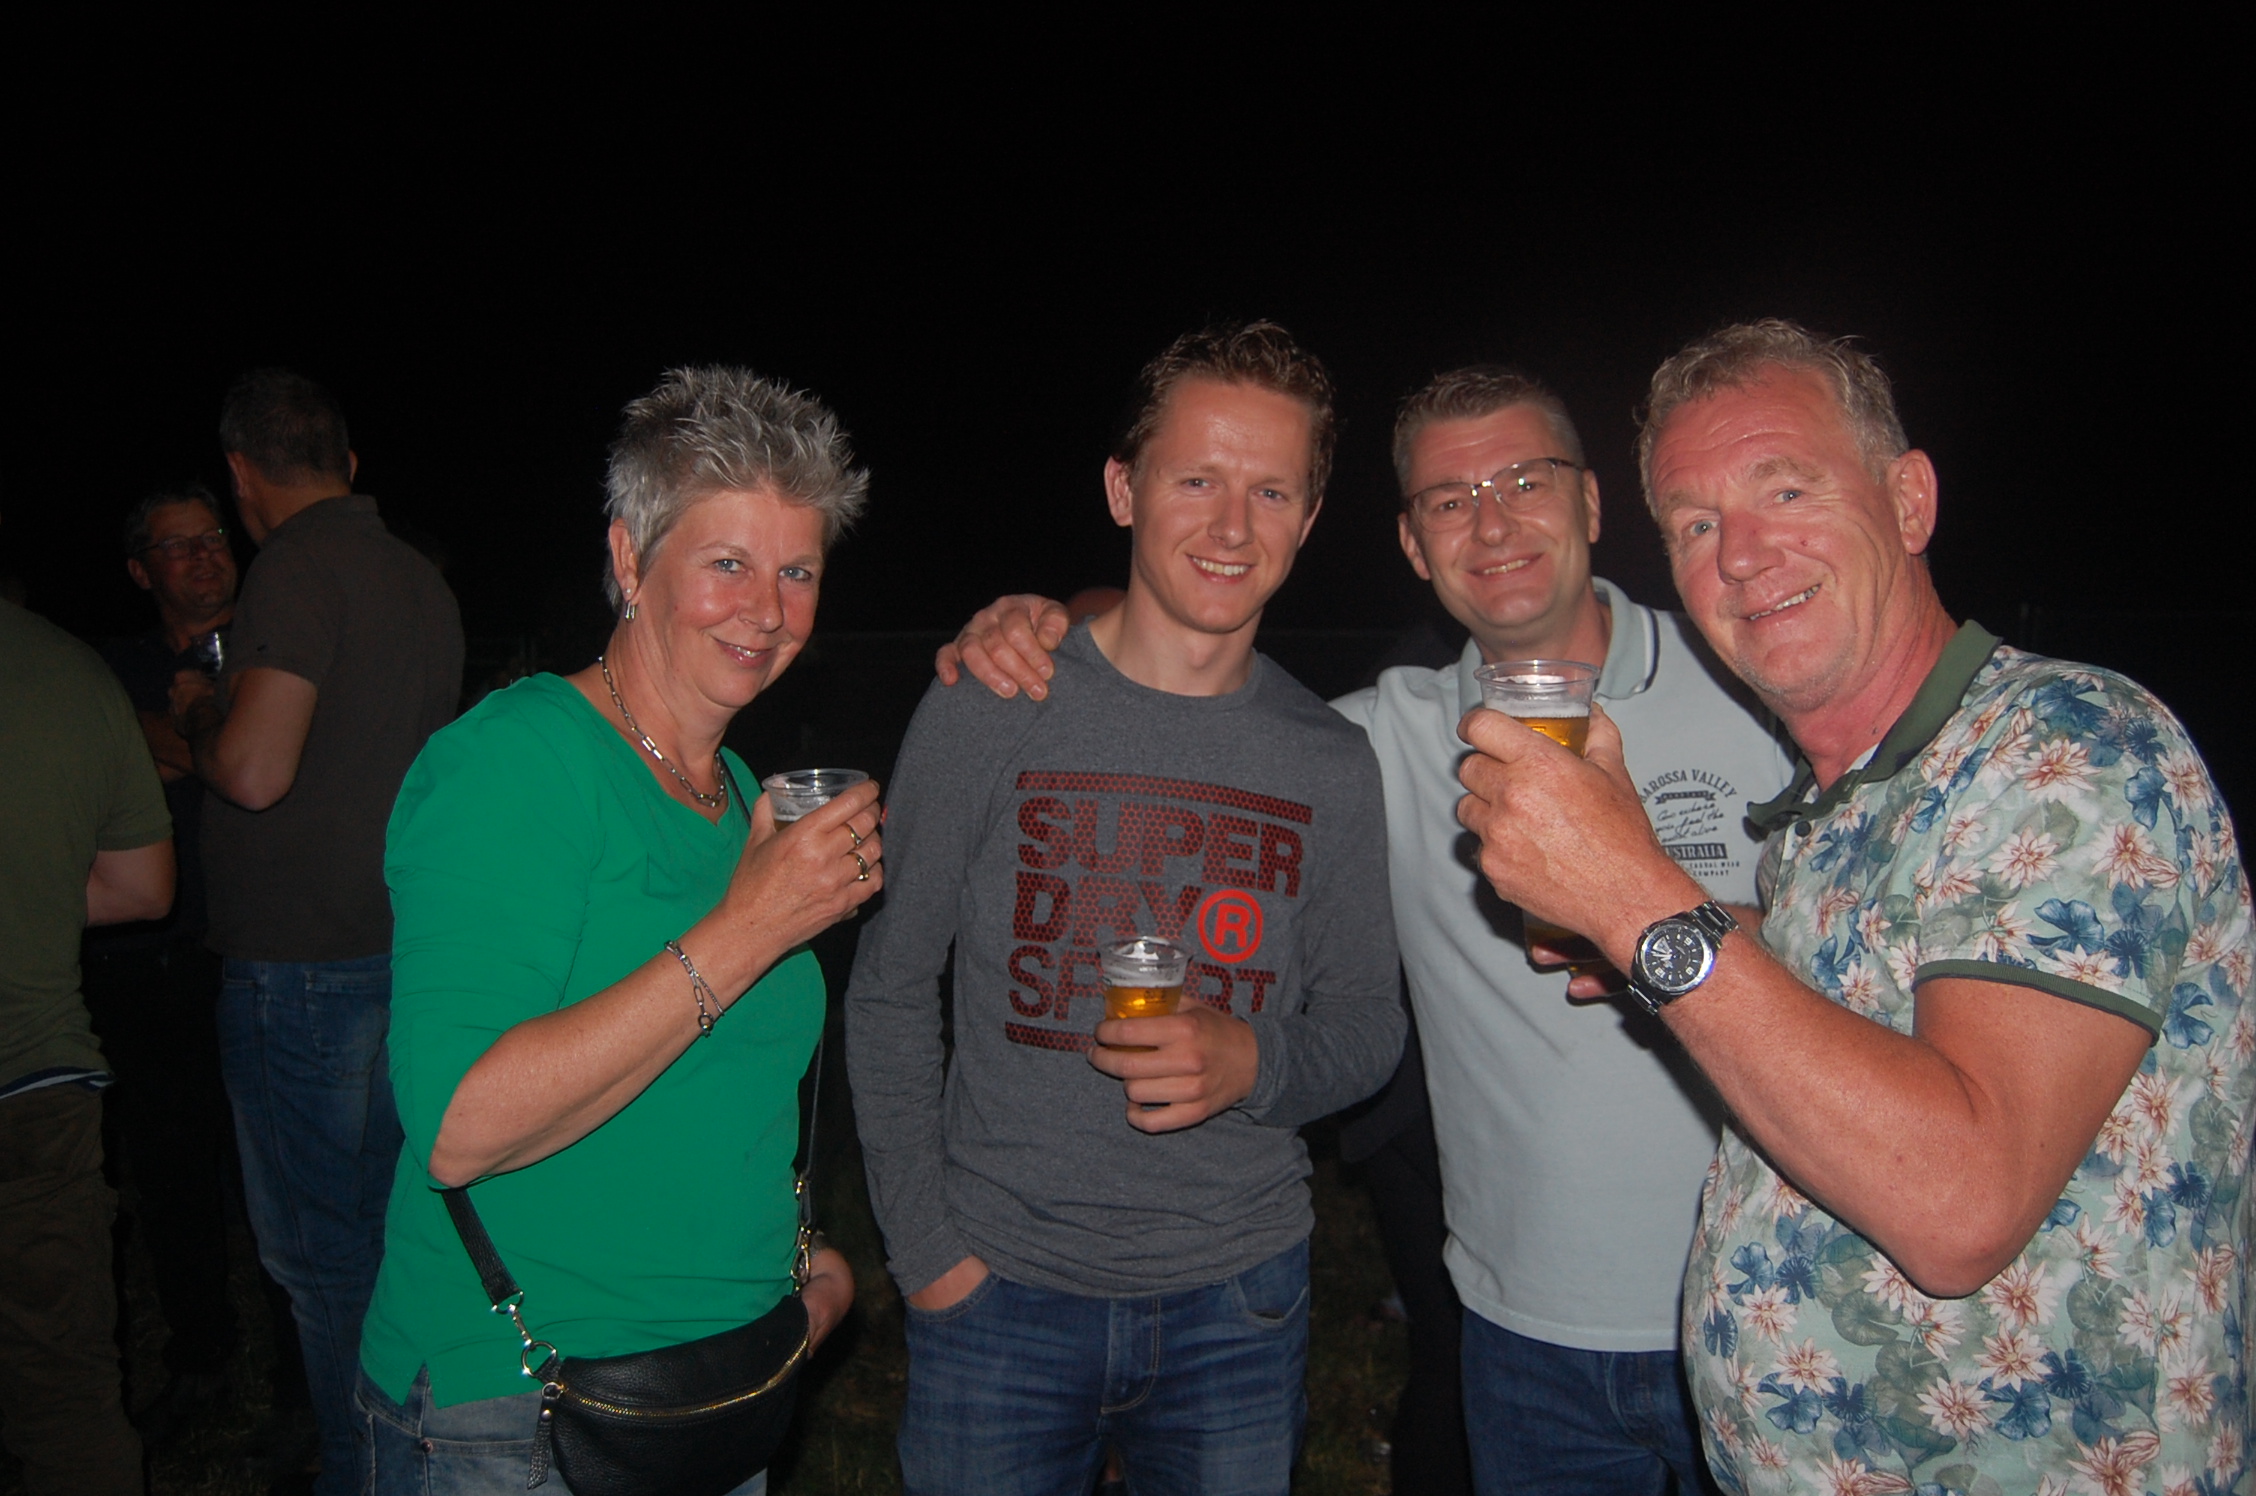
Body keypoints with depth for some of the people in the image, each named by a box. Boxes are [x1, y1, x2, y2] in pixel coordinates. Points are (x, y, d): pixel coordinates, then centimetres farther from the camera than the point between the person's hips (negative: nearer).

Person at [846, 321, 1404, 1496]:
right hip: (1000, 1287, -2)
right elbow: (889, 989, -1)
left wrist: (1255, 1064, -15)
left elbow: (1367, 1025, 5)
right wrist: (923, 1243, -5)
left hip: (1241, 1298, 2)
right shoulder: (987, 712, -8)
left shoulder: (1330, 760, -1)